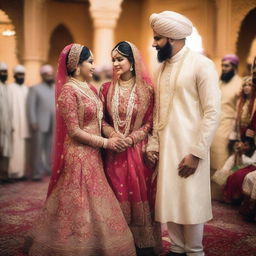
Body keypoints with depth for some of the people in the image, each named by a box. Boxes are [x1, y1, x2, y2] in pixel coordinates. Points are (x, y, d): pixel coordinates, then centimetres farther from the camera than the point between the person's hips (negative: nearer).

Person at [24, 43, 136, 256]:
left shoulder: (90, 89, 10)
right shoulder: (69, 91, -15)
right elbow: (74, 131, -18)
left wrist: (116, 135, 3)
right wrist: (106, 143, -14)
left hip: (92, 154, 8)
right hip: (79, 155, -8)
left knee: (91, 201, 15)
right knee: (81, 203, 2)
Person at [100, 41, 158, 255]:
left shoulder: (146, 89, -2)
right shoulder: (107, 88, 5)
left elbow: (150, 122, -3)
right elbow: (101, 120, 5)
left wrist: (131, 138, -14)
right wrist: (113, 135, -12)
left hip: (138, 149, -2)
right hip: (114, 151, 2)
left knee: (140, 193, 4)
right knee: (118, 195, 6)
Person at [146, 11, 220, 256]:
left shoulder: (201, 65, -9)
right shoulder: (162, 68, 12)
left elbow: (212, 113, -13)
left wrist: (196, 153, -17)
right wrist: (153, 144, 6)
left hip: (189, 149, -6)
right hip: (165, 148, 6)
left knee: (191, 204, 3)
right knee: (169, 201, 11)